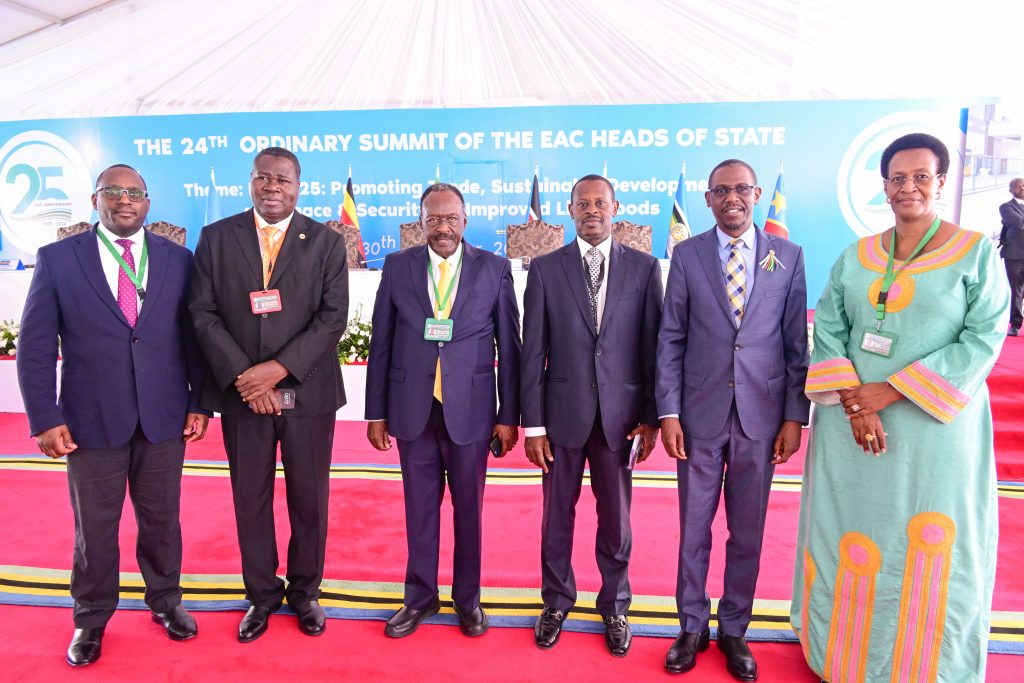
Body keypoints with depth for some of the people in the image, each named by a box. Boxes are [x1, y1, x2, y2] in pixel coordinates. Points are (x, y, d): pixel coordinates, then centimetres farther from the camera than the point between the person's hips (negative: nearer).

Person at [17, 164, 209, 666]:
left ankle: (165, 600, 34)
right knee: (94, 525, 12)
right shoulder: (57, 259, -1)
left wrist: (199, 403, 1)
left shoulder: (177, 258, 4)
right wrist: (45, 418, -7)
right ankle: (91, 619, 32)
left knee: (162, 518, 14)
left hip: (164, 417, 1)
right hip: (91, 418, -1)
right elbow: (35, 347, -2)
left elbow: (193, 336, 4)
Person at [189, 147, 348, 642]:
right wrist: (242, 376, -12)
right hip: (240, 393, 1)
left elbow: (333, 317, -6)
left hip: (307, 393, -1)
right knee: (250, 501, 11)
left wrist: (278, 369, -16)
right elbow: (203, 313, 0)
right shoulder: (216, 237, 5)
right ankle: (261, 596, 30)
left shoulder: (327, 242, 2)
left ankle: (304, 592, 30)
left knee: (309, 500, 9)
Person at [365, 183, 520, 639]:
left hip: (470, 409, -1)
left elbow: (509, 346, 0)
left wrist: (508, 415, -2)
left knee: (468, 507, 12)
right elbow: (381, 344, 4)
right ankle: (420, 597, 31)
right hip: (413, 409, 1)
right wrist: (376, 413, 3)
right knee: (419, 508, 13)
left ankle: (467, 596, 31)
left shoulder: (494, 269, -1)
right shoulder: (397, 267, 3)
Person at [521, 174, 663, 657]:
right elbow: (533, 352, -1)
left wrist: (651, 417, -3)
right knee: (557, 514, 13)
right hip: (562, 413, 0)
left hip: (620, 414, 0)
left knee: (616, 517, 12)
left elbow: (652, 346, 1)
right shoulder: (545, 269, 1)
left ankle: (614, 606, 33)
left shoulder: (644, 268, 2)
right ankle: (556, 602, 33)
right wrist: (532, 423, -4)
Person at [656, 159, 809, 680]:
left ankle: (734, 630, 31)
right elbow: (670, 339, -1)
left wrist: (795, 416, -1)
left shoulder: (788, 256, 2)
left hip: (761, 417, 1)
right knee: (693, 529, 10)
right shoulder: (687, 255, 0)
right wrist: (668, 412, -6)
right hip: (700, 414, 0)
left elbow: (797, 342, 3)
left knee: (747, 531, 12)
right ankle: (692, 627, 29)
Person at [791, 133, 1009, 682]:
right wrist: (852, 400, -12)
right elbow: (827, 331, 3)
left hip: (934, 426, -2)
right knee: (846, 537, 11)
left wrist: (892, 391, -15)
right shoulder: (855, 256, 7)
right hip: (850, 423, 3)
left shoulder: (976, 251, -2)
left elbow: (984, 338, -9)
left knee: (929, 550, 7)